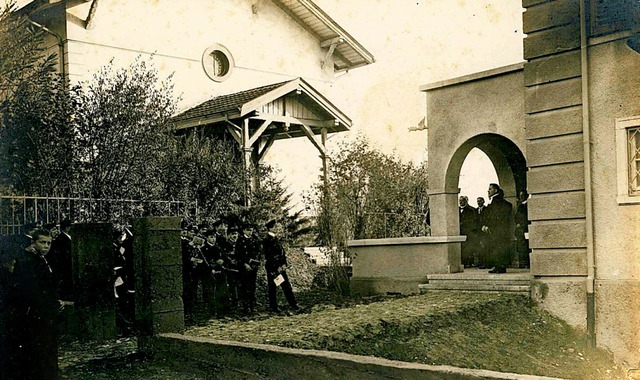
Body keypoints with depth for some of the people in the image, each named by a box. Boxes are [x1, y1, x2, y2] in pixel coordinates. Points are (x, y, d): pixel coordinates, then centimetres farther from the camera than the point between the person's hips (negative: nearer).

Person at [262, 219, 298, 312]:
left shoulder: (276, 238, 13)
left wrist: (284, 264, 7)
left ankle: (293, 304, 12)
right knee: (272, 287, 3)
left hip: (280, 267, 8)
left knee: (286, 285, 8)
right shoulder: (266, 240, -13)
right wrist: (276, 268, -16)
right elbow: (268, 256, -16)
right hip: (272, 267, -8)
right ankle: (273, 306, 12)